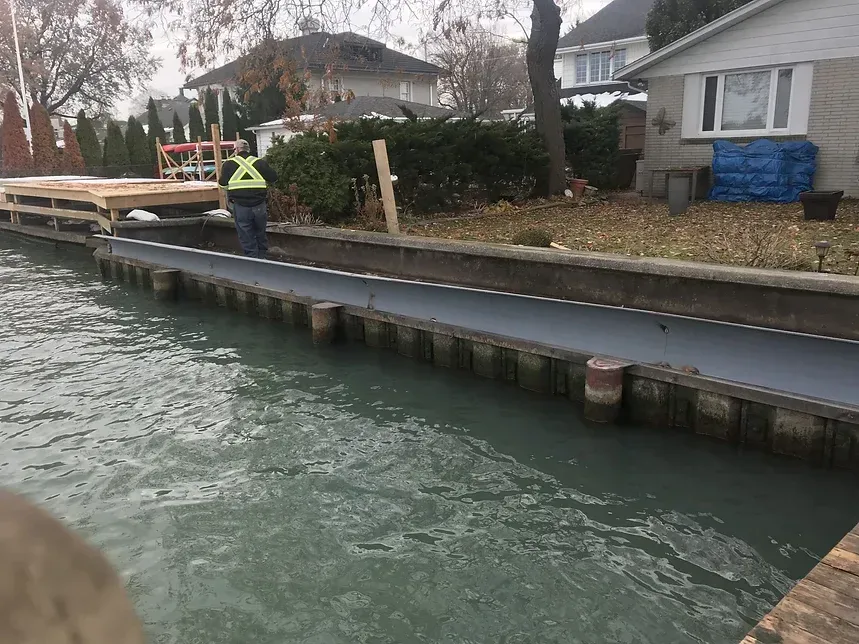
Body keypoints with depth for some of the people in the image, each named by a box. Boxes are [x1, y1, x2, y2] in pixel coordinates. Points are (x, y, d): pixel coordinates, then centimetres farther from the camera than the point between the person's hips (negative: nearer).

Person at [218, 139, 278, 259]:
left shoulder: (229, 163, 0)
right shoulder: (260, 162, 4)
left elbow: (223, 183, -1)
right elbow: (273, 178, 5)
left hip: (240, 206, -2)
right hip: (260, 205, 2)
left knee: (246, 238, 7)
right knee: (260, 234, 19)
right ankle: (262, 258, 26)